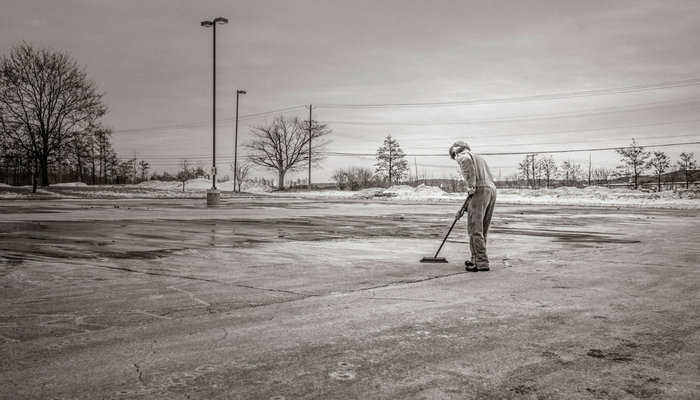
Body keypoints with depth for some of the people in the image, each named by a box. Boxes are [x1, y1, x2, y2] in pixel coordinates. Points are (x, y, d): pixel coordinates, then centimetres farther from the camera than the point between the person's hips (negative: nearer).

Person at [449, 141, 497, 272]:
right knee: (482, 229, 15)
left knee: (475, 229, -6)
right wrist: (464, 207, 31)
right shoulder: (478, 158, 33)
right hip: (491, 189, 9)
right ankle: (476, 259, 25)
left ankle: (482, 263, -8)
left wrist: (471, 186, -22)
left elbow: (467, 162, -21)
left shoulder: (463, 156, 7)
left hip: (480, 191, -9)